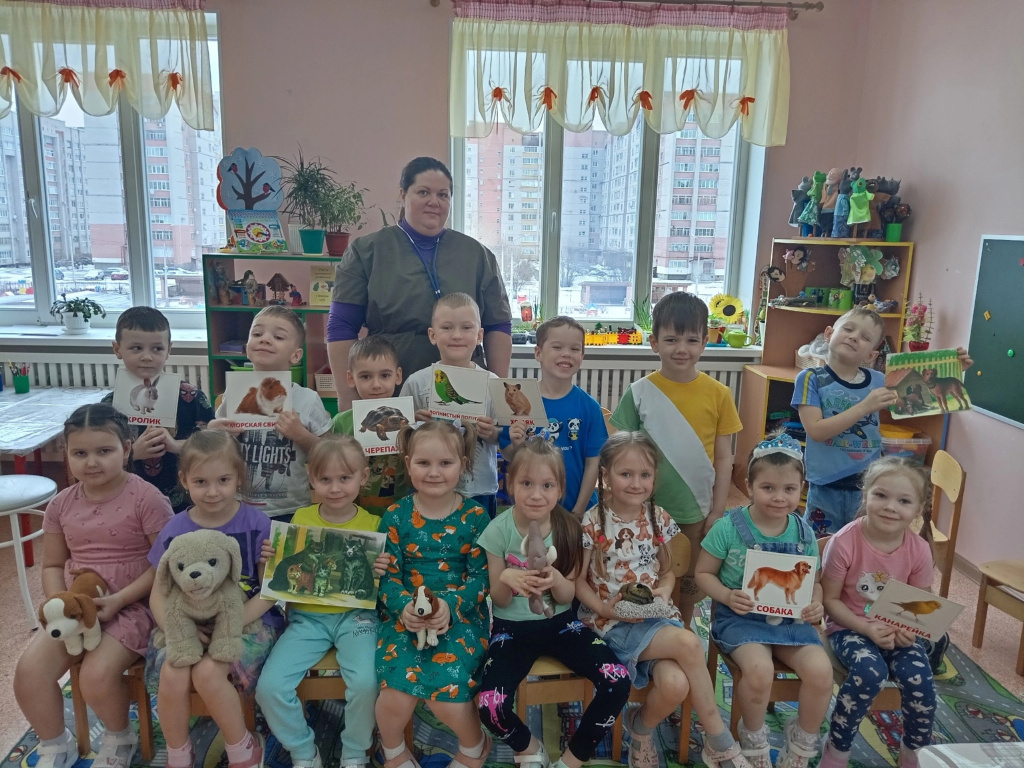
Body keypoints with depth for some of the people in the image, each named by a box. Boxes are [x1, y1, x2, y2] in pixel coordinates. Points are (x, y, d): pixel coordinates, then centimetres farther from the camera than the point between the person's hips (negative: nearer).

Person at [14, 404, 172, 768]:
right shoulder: (62, 504, 3)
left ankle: (119, 738, 10)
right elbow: (52, 565, 12)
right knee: (28, 671, -13)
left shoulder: (146, 498, -14)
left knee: (97, 675, -25)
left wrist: (119, 600, -21)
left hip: (132, 605, -5)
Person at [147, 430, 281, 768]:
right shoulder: (174, 531, 0)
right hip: (190, 627, 3)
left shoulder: (257, 524, -9)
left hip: (247, 622, -3)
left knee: (207, 672, -29)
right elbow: (159, 594, 3)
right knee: (172, 675, -26)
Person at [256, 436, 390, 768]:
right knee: (269, 687, -15)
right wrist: (271, 559, -11)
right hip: (306, 617, 3)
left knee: (365, 682, -26)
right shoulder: (300, 519, 1)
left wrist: (382, 574, -20)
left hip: (355, 615, -2)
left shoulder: (373, 525, -5)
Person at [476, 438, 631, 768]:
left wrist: (556, 580, -26)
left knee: (618, 682, -19)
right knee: (491, 706, -25)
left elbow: (567, 597, -2)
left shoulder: (568, 529, -9)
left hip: (560, 622, 2)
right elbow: (499, 600, -5)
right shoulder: (499, 530, -14)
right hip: (512, 627, -1)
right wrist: (506, 579, -28)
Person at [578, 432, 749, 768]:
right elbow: (578, 580, -3)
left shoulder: (658, 519, 4)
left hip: (655, 616, 4)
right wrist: (607, 609, -18)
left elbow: (668, 572, 14)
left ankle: (641, 727, 7)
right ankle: (718, 739, -6)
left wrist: (664, 592, -8)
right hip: (611, 622, -4)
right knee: (688, 644, -30)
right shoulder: (593, 522, -9)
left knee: (675, 684, -28)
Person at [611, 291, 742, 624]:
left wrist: (716, 512, -2)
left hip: (696, 511, 1)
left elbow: (723, 458, -1)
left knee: (689, 582, 19)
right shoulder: (640, 392, -9)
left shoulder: (718, 394, -6)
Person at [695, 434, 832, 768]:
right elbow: (704, 572, -3)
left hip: (791, 619, 4)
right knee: (759, 670, -30)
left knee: (820, 670, -19)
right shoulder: (729, 527, -12)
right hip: (742, 616, -4)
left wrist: (815, 604, -11)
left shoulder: (804, 533, 0)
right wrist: (727, 596, -22)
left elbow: (814, 581, 12)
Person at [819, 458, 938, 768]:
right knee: (870, 672, -30)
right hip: (850, 626, -3)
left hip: (898, 630, 4)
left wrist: (910, 629, -16)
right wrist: (867, 628, -23)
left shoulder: (919, 549, -9)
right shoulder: (845, 542, -21)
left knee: (918, 678, -21)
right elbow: (830, 600, -12)